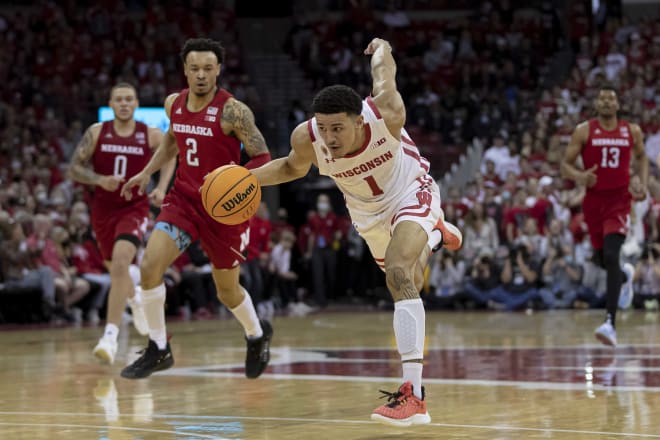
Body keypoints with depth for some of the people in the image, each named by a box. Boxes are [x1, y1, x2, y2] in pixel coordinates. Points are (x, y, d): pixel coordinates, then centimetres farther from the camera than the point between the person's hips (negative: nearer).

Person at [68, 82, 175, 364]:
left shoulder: (151, 136, -5)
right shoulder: (96, 133, -4)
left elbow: (170, 157, 15)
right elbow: (74, 169, -3)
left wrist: (162, 187, -1)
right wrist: (100, 180, -21)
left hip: (134, 208, -3)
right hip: (103, 210, 3)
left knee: (120, 263, -26)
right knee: (115, 269, 19)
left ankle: (111, 335, -28)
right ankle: (135, 299, 56)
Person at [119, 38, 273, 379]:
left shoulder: (233, 111, -16)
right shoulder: (174, 104, 1)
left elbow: (263, 158, -15)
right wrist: (147, 172, 17)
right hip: (184, 198, 4)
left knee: (227, 290, 9)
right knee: (150, 265, -17)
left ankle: (257, 335, 42)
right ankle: (158, 350, -3)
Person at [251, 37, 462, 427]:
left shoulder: (386, 113, -37)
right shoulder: (307, 137, -30)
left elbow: (384, 71, -14)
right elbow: (293, 167, -4)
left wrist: (381, 47, 11)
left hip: (411, 192, -4)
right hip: (368, 210, 4)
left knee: (398, 270, -30)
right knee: (407, 285, 24)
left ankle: (414, 395, -34)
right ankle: (435, 235, 64)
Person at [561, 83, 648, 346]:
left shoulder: (632, 131, 3)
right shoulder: (584, 131, -2)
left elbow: (641, 158, 21)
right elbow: (565, 165, -1)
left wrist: (643, 183, 3)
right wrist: (579, 176, -23)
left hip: (619, 199, -2)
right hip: (594, 199, 2)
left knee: (611, 256, -20)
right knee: (601, 260, 13)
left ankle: (611, 324, -24)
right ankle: (625, 276, 53)